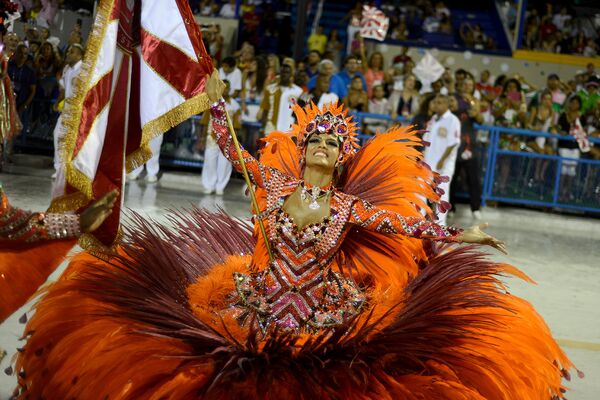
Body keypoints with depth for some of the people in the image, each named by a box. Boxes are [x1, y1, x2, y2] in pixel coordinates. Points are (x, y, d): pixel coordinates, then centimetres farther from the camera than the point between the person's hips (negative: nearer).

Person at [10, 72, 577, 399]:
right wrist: (216, 104, 1)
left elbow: (407, 225, 0)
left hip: (325, 313, -2)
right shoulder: (274, 185, 3)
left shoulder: (350, 206, -1)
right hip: (261, 303, 2)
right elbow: (233, 151, 5)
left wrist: (457, 237, -2)